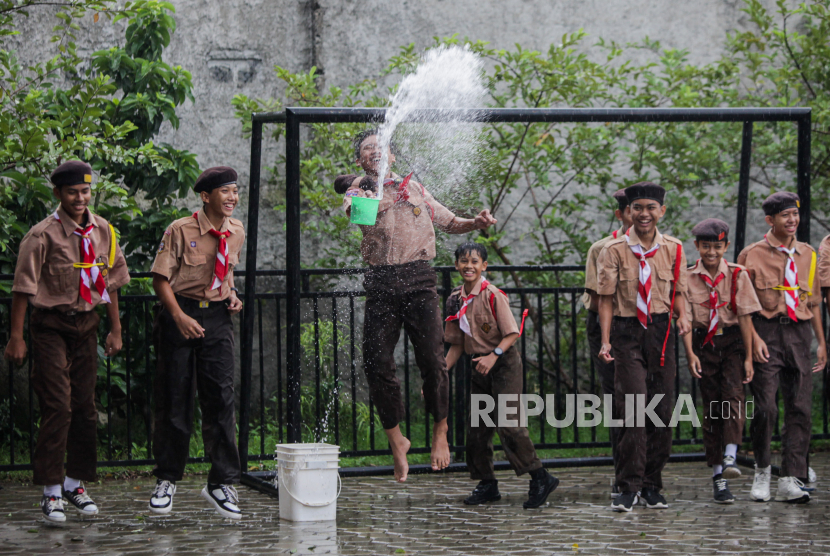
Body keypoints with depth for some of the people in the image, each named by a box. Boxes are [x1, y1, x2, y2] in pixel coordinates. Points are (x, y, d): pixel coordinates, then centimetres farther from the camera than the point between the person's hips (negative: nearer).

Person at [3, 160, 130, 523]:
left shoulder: (103, 231, 4)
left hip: (86, 323, 5)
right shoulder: (44, 235, -12)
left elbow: (110, 282, 14)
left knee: (85, 404, 8)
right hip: (51, 326, -5)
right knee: (57, 406, -10)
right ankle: (51, 491, -3)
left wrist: (115, 330, 13)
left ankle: (76, 482, 21)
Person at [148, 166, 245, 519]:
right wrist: (179, 316, -21)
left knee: (221, 398, -3)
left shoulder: (236, 232, 6)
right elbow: (161, 278, -9)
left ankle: (222, 483, 3)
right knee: (174, 400, 2)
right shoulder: (180, 231, -10)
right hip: (181, 314, -4)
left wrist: (232, 295, 4)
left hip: (217, 317, 4)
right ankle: (167, 480, 15)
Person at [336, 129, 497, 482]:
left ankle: (440, 433, 9)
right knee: (378, 364, -5)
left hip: (418, 279, 1)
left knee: (432, 360, -10)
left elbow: (448, 222, 28)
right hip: (381, 282, 0)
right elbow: (351, 208, -13)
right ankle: (396, 440, 12)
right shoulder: (359, 190, 12)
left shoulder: (413, 188, 19)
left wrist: (476, 223, 7)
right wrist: (362, 202, -37)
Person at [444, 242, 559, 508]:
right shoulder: (455, 299, 6)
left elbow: (512, 334, -13)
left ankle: (540, 478, -10)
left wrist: (493, 356, -25)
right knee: (476, 427, 7)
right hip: (479, 367, 7)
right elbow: (457, 344, 13)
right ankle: (487, 485, 19)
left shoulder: (493, 295, -13)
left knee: (507, 422, -16)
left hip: (504, 364, -7)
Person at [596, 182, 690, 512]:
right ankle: (629, 487, -7)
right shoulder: (614, 250, -3)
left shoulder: (673, 249, 6)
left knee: (662, 408, 5)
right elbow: (606, 299, -2)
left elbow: (677, 293, 14)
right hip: (627, 332, -3)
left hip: (662, 331, 3)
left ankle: (652, 486, 16)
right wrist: (606, 341, -10)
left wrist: (683, 318, -6)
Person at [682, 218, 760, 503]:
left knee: (733, 394, -23)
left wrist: (748, 357, -3)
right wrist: (690, 354, -15)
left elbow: (745, 317, 0)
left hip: (732, 342, 0)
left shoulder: (737, 275, -1)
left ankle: (730, 457, -32)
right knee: (711, 406, 1)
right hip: (704, 344, 0)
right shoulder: (688, 278, -1)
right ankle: (718, 476, 3)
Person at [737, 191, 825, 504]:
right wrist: (754, 338, -12)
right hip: (766, 334, -4)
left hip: (799, 332, 4)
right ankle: (762, 471, 11)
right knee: (765, 407, -10)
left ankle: (791, 481, 0)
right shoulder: (752, 255, 2)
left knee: (800, 409, -3)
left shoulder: (807, 255, 15)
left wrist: (821, 342, 15)